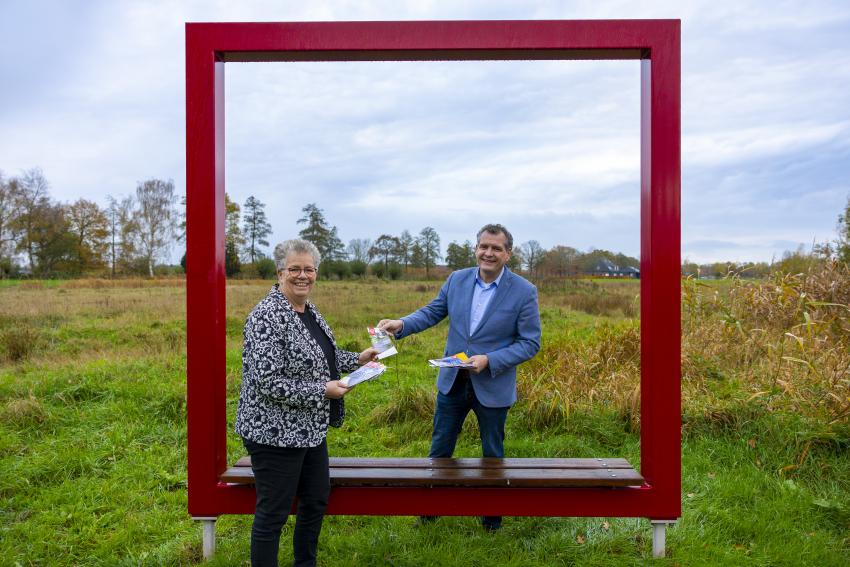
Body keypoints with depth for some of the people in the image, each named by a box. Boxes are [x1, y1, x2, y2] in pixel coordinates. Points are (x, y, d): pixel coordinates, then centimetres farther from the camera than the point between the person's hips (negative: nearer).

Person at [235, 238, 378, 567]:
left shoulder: (308, 310, 7)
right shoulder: (267, 317, -21)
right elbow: (268, 383, -24)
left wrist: (357, 359, 11)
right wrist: (323, 391, -21)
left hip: (310, 429, 9)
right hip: (276, 433, -9)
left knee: (317, 500, 20)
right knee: (273, 513, 5)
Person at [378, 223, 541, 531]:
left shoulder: (524, 291, -15)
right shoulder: (457, 280, -4)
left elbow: (530, 342, -13)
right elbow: (432, 312, 5)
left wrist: (489, 360, -24)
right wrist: (401, 324, -13)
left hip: (493, 387, -3)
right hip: (452, 381, 3)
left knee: (493, 454, 17)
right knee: (439, 448, 17)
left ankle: (492, 515, 39)